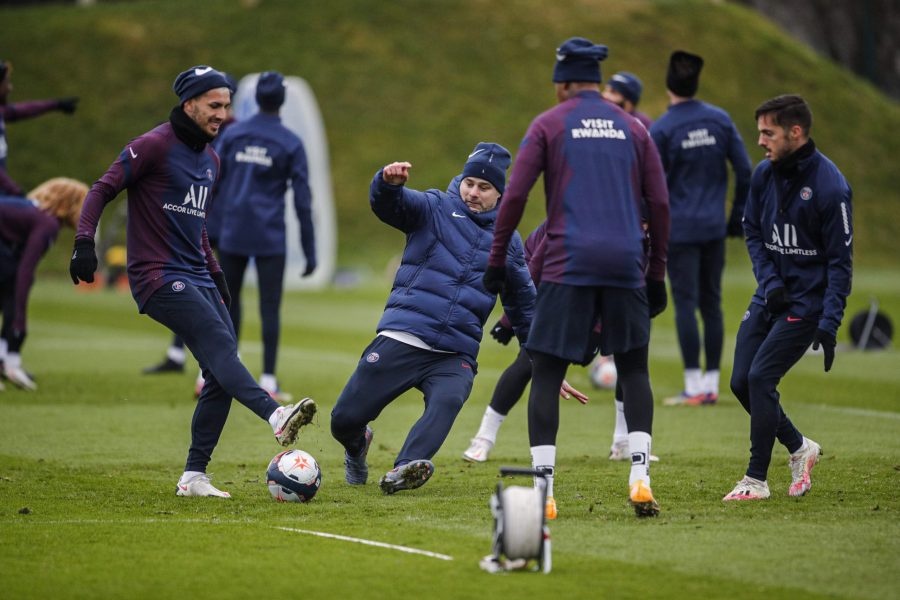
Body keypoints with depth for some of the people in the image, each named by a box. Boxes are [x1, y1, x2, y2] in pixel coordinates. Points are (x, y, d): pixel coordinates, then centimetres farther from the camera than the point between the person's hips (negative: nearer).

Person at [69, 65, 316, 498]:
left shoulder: (210, 160, 20)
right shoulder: (154, 146, -6)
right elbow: (103, 190, -9)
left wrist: (215, 274, 27)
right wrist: (84, 242, -23)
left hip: (197, 278, 8)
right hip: (158, 278, -8)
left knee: (221, 373, -2)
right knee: (219, 344, -27)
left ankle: (193, 477, 3)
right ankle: (276, 417, -46)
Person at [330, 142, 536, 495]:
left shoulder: (508, 242, 16)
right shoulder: (435, 209, 8)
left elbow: (524, 306, 26)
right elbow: (389, 204, -12)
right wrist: (390, 182, -37)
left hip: (456, 356, 1)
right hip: (401, 341, -1)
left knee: (448, 400, -32)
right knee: (345, 420, -1)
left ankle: (405, 469, -51)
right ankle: (357, 446, 35)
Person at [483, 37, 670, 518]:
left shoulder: (548, 125, 6)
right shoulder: (632, 127, 14)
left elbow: (514, 195, -2)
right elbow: (659, 203, 11)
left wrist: (496, 261, 5)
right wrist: (657, 275, 18)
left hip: (568, 263, -3)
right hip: (625, 263, 3)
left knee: (546, 374, 2)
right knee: (634, 369, 14)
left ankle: (542, 490, -7)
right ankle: (640, 477, -1)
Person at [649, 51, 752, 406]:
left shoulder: (660, 130, -8)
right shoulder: (720, 120, 3)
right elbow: (744, 171, 5)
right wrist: (738, 217, 15)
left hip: (679, 230, -4)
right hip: (714, 229, 4)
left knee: (685, 305, -3)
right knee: (711, 304, 9)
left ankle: (694, 388, -4)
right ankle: (711, 385, 11)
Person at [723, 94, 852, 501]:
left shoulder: (830, 186, -18)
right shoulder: (764, 174, 1)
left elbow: (840, 261, -14)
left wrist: (829, 324, -20)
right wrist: (769, 280, -5)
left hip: (806, 301, -7)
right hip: (770, 296, 7)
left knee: (760, 378, -14)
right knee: (741, 381, 3)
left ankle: (757, 479, -3)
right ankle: (799, 448, 24)